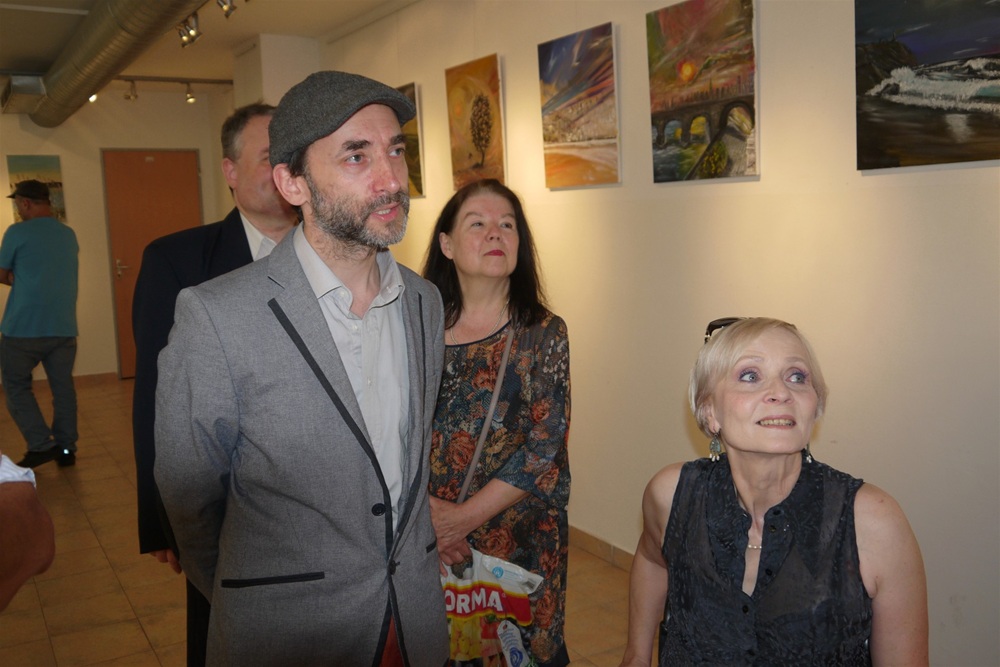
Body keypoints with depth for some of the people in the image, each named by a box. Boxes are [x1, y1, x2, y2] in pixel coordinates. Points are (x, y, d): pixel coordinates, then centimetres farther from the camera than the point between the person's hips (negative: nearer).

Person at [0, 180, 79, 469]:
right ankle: (66, 448, 12)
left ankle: (41, 445, 2)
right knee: (63, 387, 10)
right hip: (64, 327, 5)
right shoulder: (69, 235, 11)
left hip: (24, 328, -5)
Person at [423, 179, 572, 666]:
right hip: (427, 544, 2)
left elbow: (545, 447, -12)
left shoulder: (544, 334, -6)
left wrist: (464, 518, -15)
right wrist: (422, 510, -16)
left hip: (520, 537, -1)